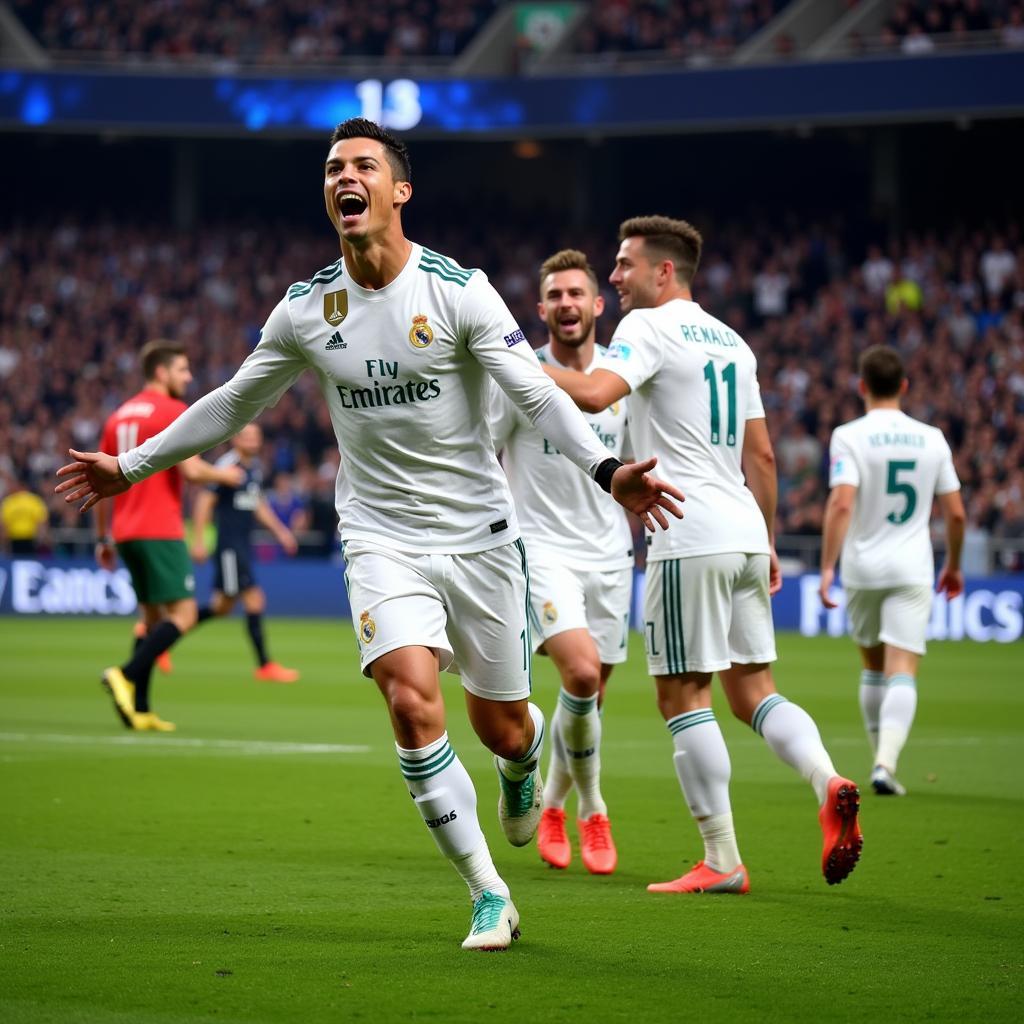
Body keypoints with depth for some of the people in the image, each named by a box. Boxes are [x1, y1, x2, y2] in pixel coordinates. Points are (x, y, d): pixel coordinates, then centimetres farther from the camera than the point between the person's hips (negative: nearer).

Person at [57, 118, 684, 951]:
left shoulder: (458, 289, -10)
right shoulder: (306, 308, 1)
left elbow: (538, 395, -14)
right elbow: (234, 404, 16)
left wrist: (608, 471, -30)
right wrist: (131, 467, 19)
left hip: (478, 535, -1)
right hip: (382, 539, 2)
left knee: (501, 728, 6)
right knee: (412, 702, -20)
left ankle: (525, 762, 47)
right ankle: (488, 895, -8)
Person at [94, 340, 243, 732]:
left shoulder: (119, 415, 17)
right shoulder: (174, 411, -7)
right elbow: (191, 470, -18)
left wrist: (103, 539, 21)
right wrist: (224, 475, 3)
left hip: (126, 532, 8)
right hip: (160, 531, -8)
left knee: (153, 617, 13)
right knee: (183, 613, -6)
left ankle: (139, 709, 6)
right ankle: (126, 676, -23)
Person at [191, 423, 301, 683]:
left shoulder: (255, 467, 12)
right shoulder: (227, 466, -14)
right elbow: (204, 501, -16)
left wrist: (279, 531, 18)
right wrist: (199, 540, -19)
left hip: (244, 544, 9)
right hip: (228, 545, -9)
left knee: (223, 606, 13)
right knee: (254, 600, -10)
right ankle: (265, 666, -5)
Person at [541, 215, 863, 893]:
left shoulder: (650, 327, -4)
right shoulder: (731, 341, 20)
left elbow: (594, 393, -23)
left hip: (691, 539, -8)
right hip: (746, 534, 8)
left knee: (684, 696, -2)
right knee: (752, 690, 11)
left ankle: (723, 861, -3)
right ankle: (828, 781, -13)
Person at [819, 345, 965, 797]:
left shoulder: (848, 437, -6)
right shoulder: (932, 439, 4)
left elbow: (841, 504, -18)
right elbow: (955, 513, 7)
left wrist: (827, 568, -17)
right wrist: (953, 565, 22)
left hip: (861, 570, 0)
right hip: (913, 571, 0)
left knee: (873, 666, 18)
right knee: (902, 674, -6)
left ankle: (882, 758, 25)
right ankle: (886, 763, -24)